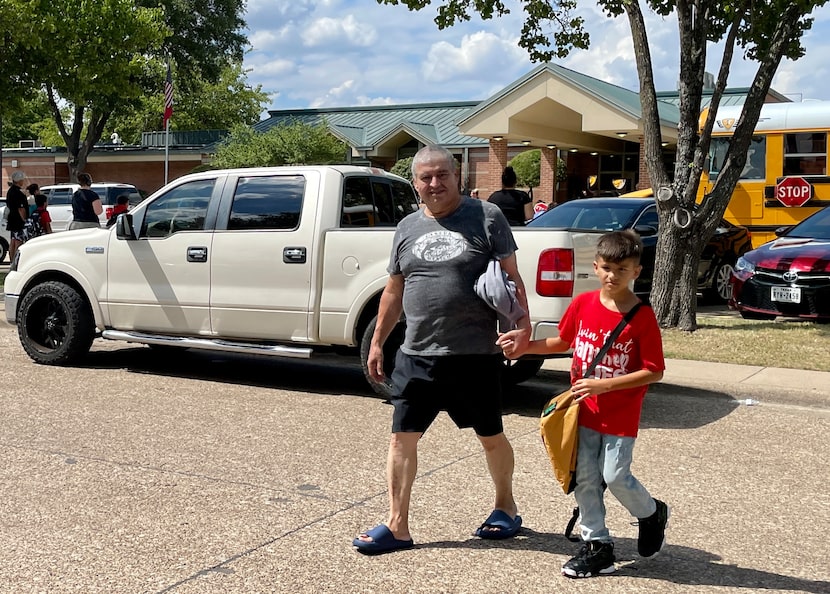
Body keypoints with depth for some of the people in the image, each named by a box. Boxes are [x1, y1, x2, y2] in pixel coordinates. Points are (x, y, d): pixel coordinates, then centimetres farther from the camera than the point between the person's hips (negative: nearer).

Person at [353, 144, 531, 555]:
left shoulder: (486, 217, -2)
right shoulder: (407, 228, 11)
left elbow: (511, 277, -4)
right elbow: (394, 291, 16)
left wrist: (522, 323, -18)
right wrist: (377, 342, 15)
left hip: (475, 355, -3)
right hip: (417, 356, 4)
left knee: (491, 437, 12)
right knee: (402, 437, 1)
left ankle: (505, 508, 34)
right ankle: (397, 526, 11)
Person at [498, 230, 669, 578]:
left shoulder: (642, 316, -15)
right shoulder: (582, 304, -2)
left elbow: (654, 372, -15)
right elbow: (563, 342, 15)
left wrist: (602, 385, -21)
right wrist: (525, 347, 1)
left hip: (621, 415, -4)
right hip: (585, 410, 5)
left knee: (615, 476, -5)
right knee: (584, 478, 6)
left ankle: (652, 514, 27)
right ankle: (597, 546, 20)